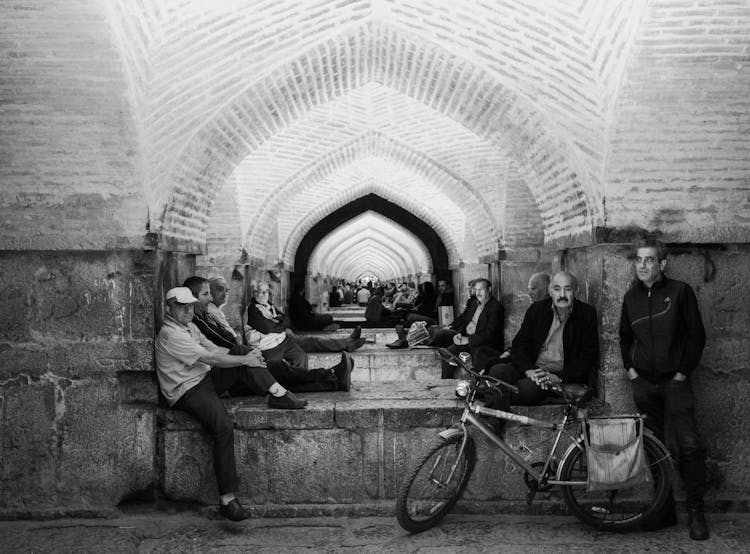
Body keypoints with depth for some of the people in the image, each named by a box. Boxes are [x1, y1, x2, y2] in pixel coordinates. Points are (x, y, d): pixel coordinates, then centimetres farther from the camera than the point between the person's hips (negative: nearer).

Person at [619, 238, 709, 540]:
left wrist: (684, 371, -6)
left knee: (688, 446, -9)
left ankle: (696, 511, 2)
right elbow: (625, 337, 21)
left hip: (674, 381, -4)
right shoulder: (631, 297, 9)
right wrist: (629, 367, 9)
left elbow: (696, 335, -2)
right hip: (643, 382, 4)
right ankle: (665, 509, 16)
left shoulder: (680, 291, -3)